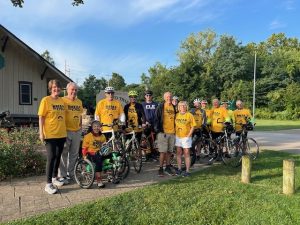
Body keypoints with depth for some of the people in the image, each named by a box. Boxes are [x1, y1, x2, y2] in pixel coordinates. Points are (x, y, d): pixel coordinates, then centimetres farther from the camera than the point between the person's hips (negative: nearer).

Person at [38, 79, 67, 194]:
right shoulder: (46, 100, -7)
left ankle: (54, 178, 31)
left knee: (58, 157, 14)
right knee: (51, 157, -4)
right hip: (50, 134, -6)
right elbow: (41, 118, -8)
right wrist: (41, 133, -13)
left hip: (62, 134, 6)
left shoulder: (62, 101, 9)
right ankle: (48, 184, 5)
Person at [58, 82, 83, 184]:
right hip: (66, 131, -6)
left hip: (77, 132, 6)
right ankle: (62, 176, 12)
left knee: (74, 154, 13)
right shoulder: (63, 100, -7)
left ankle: (70, 174, 26)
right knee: (64, 154, 1)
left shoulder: (79, 102, 11)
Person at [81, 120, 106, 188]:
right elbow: (84, 147, 1)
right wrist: (84, 155, -10)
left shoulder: (102, 136, 14)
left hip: (100, 154, 4)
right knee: (99, 159, -34)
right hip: (91, 154, -4)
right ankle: (98, 180, -30)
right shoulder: (88, 136, 2)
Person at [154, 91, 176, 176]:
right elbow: (156, 118, -5)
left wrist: (176, 129, 16)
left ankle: (168, 167, 23)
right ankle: (161, 169, 9)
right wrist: (157, 129, -10)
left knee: (169, 151, 12)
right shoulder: (161, 106, -3)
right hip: (163, 132, -5)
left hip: (172, 132, 5)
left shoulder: (174, 107, 12)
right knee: (163, 152, -2)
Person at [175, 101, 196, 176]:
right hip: (178, 136, 4)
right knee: (178, 153, 11)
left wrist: (188, 136, -12)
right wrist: (175, 133, 2)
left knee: (186, 153, 1)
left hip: (186, 137, -4)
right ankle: (179, 169, 24)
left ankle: (187, 171, 7)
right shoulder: (177, 115, 5)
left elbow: (192, 127, -5)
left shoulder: (189, 115, -5)